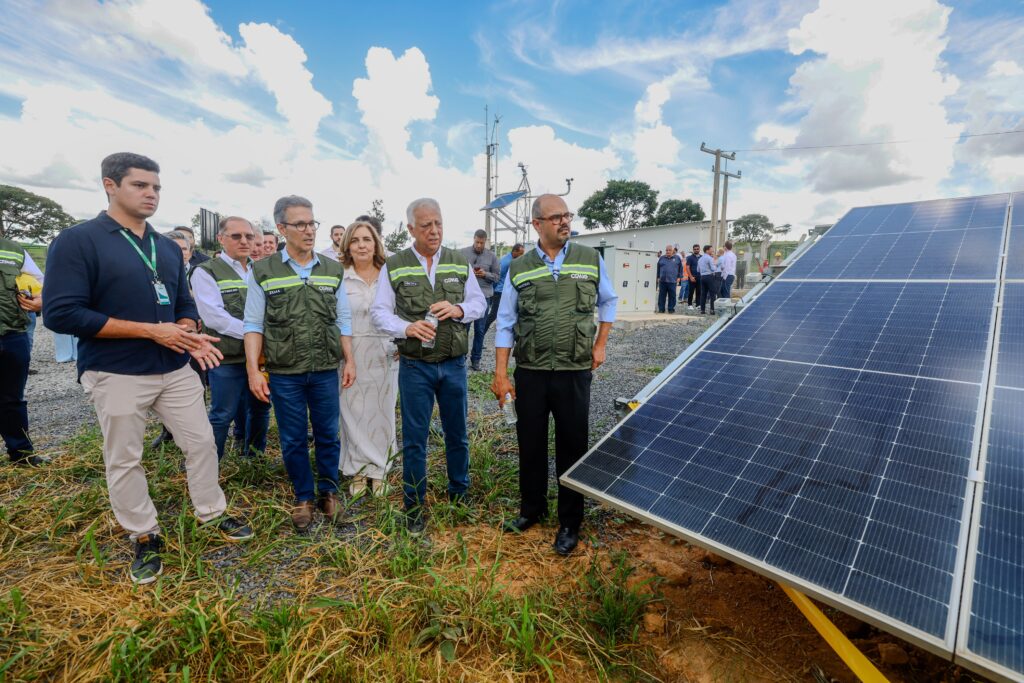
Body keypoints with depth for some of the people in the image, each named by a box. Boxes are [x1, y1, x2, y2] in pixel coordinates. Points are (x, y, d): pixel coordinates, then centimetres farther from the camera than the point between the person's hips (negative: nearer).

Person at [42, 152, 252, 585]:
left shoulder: (168, 248, 10)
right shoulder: (77, 241, -9)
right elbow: (60, 314, -16)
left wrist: (189, 335, -7)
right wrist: (151, 330, -19)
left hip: (175, 368, 5)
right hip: (116, 375, -5)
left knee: (202, 442, 10)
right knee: (124, 461, 9)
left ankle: (212, 513, 28)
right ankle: (144, 538, 27)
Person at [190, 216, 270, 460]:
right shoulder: (206, 272, -4)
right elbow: (214, 317, -15)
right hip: (227, 358, -5)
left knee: (260, 409, 15)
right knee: (223, 415, 3)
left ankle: (256, 456, 32)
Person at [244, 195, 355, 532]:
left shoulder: (333, 270, 4)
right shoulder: (263, 272, -2)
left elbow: (343, 320, 7)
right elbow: (253, 324, -2)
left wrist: (349, 361, 3)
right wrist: (253, 369, -8)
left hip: (325, 371, 2)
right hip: (284, 373, -1)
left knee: (328, 435, 11)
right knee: (293, 440, 10)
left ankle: (328, 492, 30)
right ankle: (303, 497, 29)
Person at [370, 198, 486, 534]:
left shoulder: (460, 262, 4)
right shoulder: (393, 266, -2)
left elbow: (480, 302, 7)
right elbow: (379, 311, -2)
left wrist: (459, 309, -15)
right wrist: (407, 328, -21)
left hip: (454, 364, 2)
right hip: (415, 366, -2)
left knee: (457, 434, 16)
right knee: (414, 439, 8)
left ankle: (459, 492, 37)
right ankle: (414, 506, 26)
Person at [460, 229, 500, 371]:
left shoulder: (492, 256, 4)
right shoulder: (463, 252, 1)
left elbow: (496, 276, 5)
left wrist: (485, 274, -13)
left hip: (484, 297, 1)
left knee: (480, 330, 7)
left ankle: (476, 359, 18)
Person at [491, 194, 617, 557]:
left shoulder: (591, 259, 2)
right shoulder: (518, 269, 1)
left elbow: (608, 301, 17)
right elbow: (505, 324, 2)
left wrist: (600, 344, 9)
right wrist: (500, 373, -3)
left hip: (574, 372, 0)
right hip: (530, 373, 1)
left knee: (572, 448, 8)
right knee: (530, 444, 14)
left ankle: (569, 524, 27)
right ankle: (531, 509, 37)